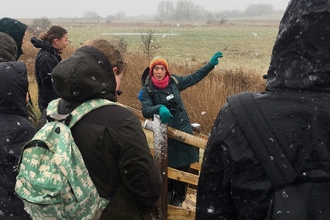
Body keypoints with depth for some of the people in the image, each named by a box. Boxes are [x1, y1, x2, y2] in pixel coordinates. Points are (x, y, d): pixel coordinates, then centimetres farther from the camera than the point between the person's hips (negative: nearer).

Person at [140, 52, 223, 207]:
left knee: (183, 167, 10)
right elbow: (145, 111, -21)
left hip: (183, 130, 3)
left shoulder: (174, 81, -1)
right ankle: (168, 194, 35)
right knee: (168, 166, 9)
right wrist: (159, 108, -40)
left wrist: (210, 64, 9)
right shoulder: (147, 90, -10)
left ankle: (178, 198, 28)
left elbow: (193, 78, 11)